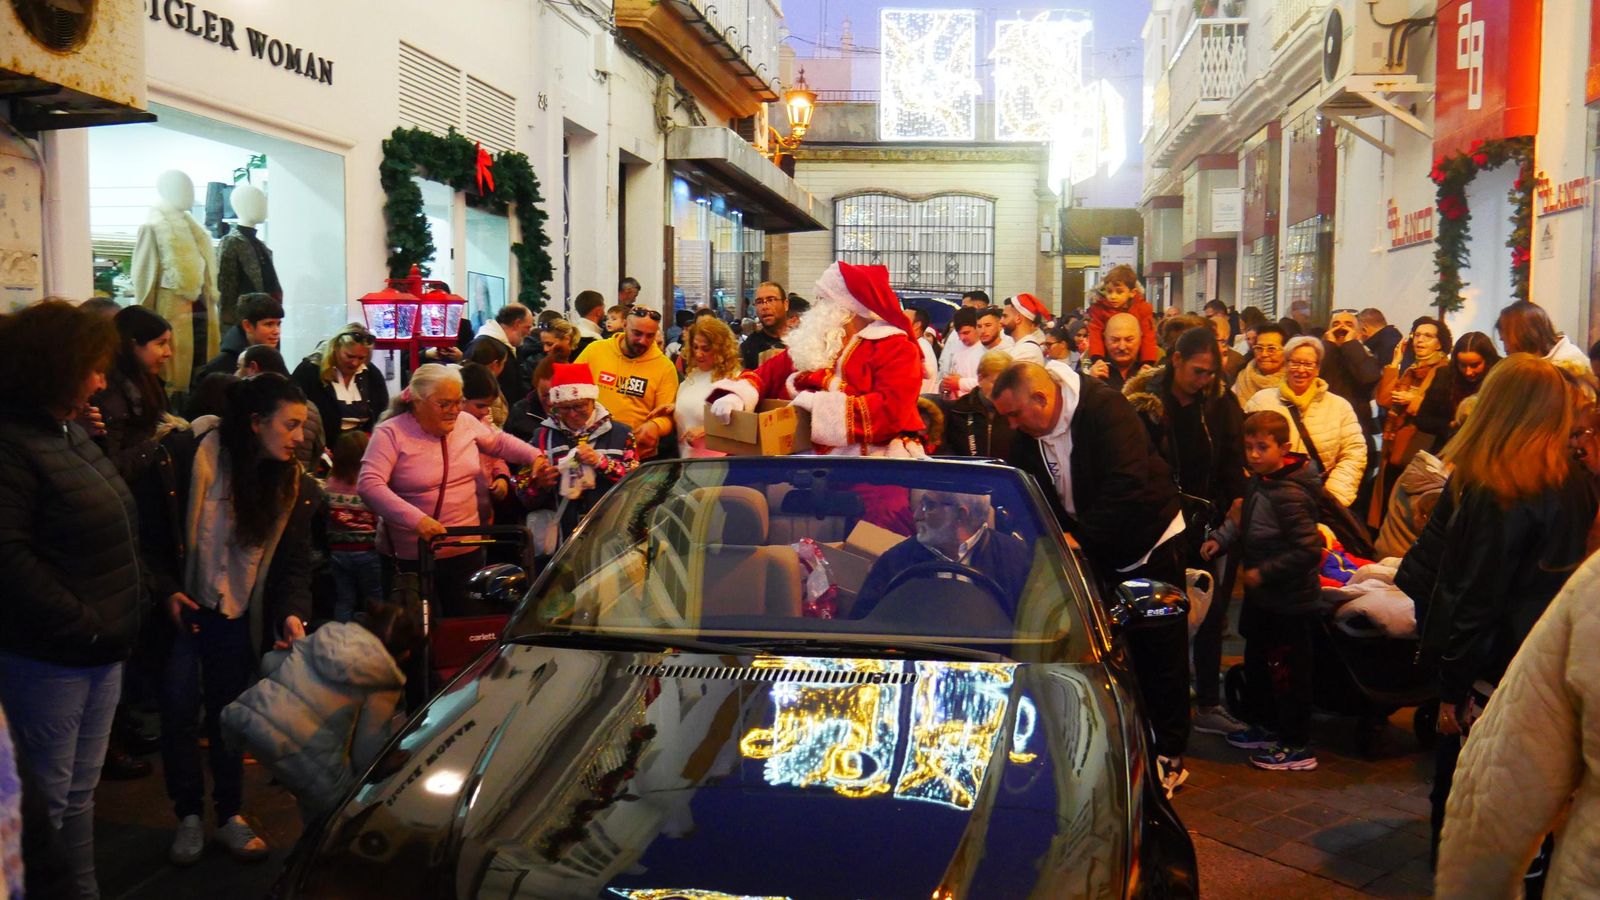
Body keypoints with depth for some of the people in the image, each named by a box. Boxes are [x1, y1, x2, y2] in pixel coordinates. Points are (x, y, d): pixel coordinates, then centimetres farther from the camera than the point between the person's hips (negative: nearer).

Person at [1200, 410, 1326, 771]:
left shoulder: (1288, 495, -26)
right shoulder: (1259, 481, 2)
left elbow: (1309, 550, -27)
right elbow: (1246, 520, 18)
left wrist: (1263, 573, -22)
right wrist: (1222, 538, 1)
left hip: (1289, 603, -10)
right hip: (1263, 597, 10)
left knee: (1288, 673, 3)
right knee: (1257, 661, 23)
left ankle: (1297, 747, 17)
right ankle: (1264, 726, 40)